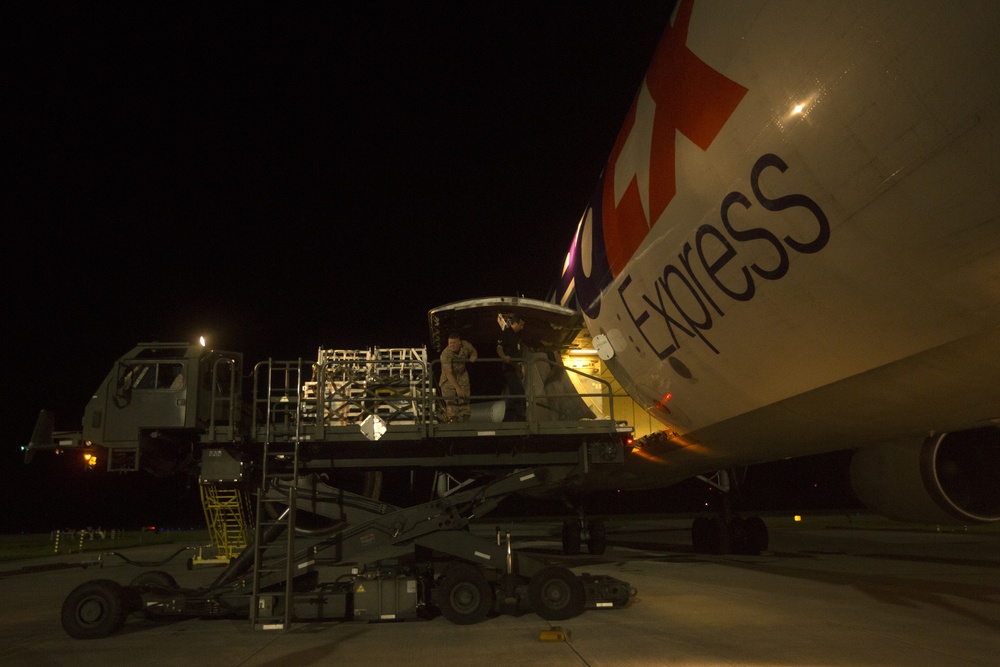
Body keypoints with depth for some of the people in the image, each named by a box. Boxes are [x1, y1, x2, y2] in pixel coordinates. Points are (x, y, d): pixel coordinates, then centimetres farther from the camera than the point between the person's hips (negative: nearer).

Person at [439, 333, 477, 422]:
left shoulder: (466, 345, -17)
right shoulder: (445, 354, -30)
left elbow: (474, 352, 8)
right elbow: (448, 373, -31)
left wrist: (473, 357, -17)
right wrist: (457, 388, -36)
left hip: (462, 375, 3)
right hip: (449, 378, -3)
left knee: (464, 398, -1)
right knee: (451, 401, -8)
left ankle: (466, 420, 6)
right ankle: (453, 420, 2)